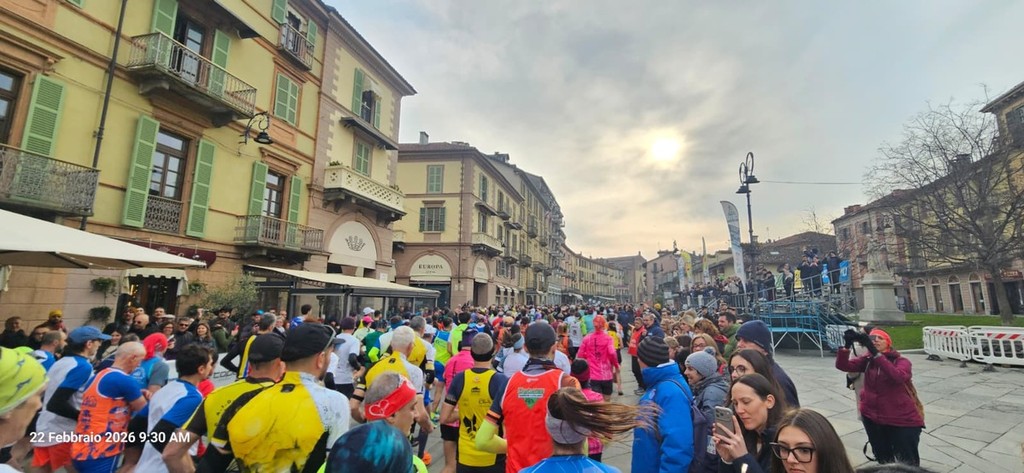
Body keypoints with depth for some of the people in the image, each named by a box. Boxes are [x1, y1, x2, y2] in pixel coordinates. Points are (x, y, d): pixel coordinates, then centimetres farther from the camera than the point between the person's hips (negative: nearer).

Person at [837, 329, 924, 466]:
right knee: (884, 460, 23)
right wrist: (847, 345, -31)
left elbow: (897, 376, -36)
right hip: (872, 418, 4)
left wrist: (875, 352, -42)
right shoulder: (867, 360, -3)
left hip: (903, 420, -3)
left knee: (909, 464, 13)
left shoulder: (901, 362, -13)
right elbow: (842, 365, -17)